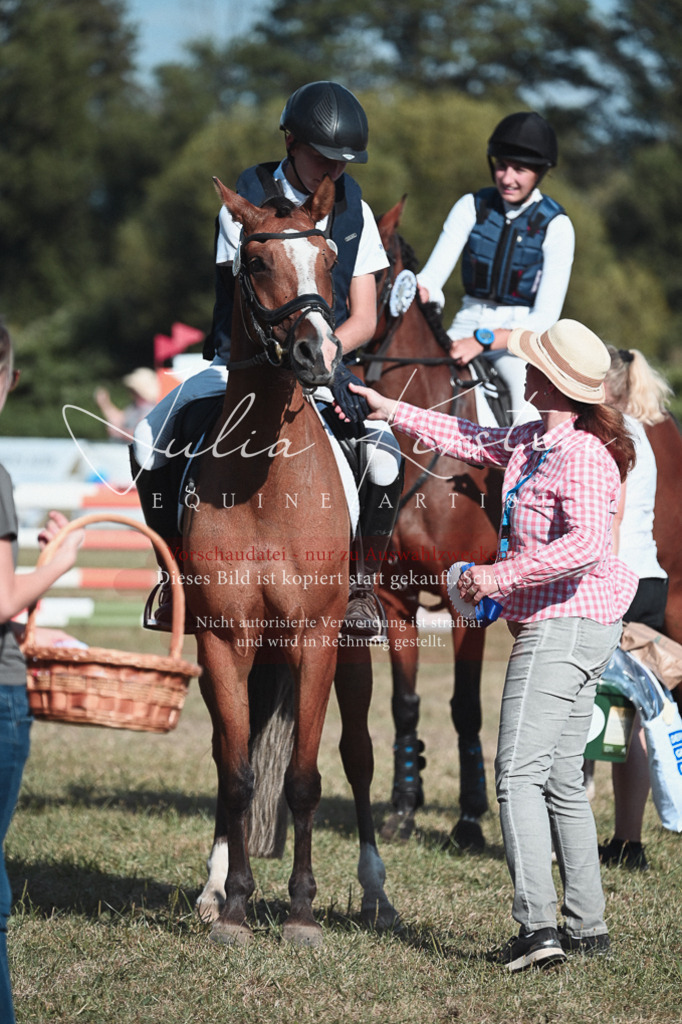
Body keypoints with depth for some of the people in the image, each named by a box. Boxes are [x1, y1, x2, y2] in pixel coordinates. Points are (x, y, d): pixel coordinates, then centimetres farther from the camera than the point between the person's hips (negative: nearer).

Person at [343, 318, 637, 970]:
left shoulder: (581, 457, -19)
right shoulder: (530, 441, 11)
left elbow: (587, 543, -32)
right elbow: (470, 441, 26)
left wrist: (502, 574, -27)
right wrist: (390, 411, 27)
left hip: (561, 627, -10)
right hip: (578, 631, 10)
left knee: (519, 774, -12)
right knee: (562, 780, 12)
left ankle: (538, 927, -19)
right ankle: (586, 926, 15)